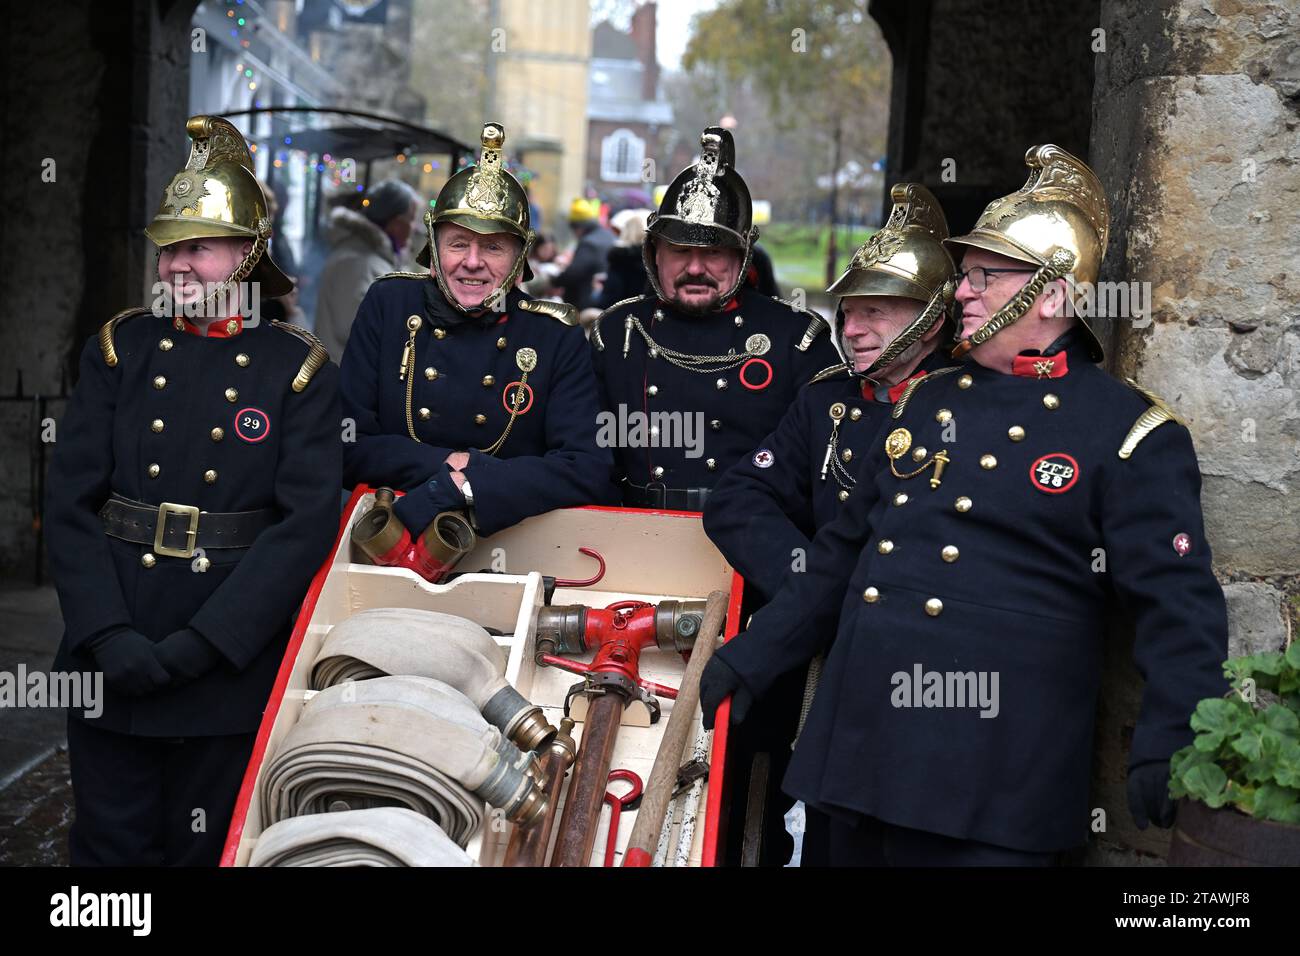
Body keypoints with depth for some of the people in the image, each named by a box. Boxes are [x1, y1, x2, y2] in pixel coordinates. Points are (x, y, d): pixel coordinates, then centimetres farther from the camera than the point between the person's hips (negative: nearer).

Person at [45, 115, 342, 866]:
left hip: (230, 664, -2)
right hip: (111, 656, 2)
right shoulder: (120, 348, 5)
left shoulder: (300, 368, -1)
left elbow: (307, 522, -10)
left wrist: (200, 644, -17)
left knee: (206, 848, 11)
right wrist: (107, 635, -14)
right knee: (111, 846, 10)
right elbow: (70, 502, -1)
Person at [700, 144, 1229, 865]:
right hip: (857, 753, 6)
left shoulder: (1130, 433, -4)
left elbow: (1179, 608, -11)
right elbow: (842, 553, 22)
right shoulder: (925, 401, 15)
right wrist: (752, 659, 20)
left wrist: (1169, 750, -26)